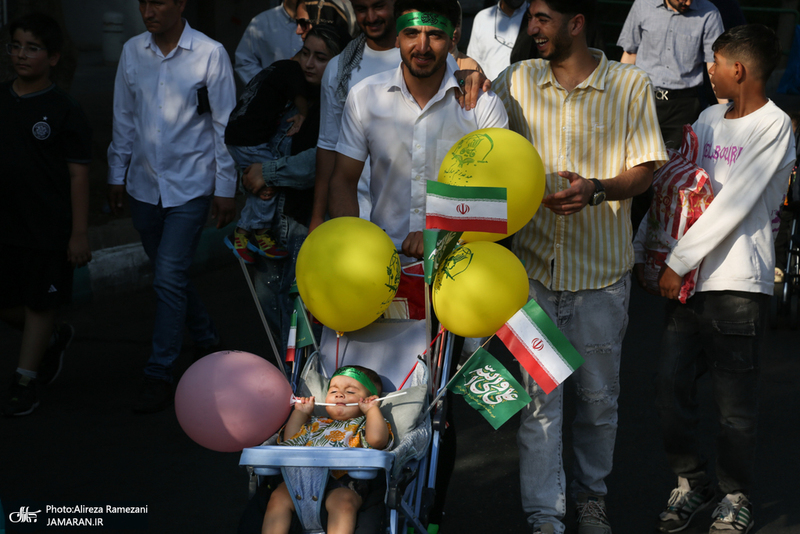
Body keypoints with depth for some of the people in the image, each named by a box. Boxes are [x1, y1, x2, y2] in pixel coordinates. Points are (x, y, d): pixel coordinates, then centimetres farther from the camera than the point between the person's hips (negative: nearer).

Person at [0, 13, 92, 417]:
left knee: (38, 305, 7)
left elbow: (78, 175, -9)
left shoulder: (64, 111, -10)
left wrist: (79, 235, -12)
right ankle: (54, 340, 37)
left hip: (48, 229, -5)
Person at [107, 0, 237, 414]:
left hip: (190, 186, -5)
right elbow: (124, 119, 12)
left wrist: (225, 189, -5)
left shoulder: (210, 54, -9)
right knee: (169, 275, 14)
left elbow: (225, 126, -5)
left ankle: (159, 375, -3)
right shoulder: (132, 52, 3)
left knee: (169, 278, -10)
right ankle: (206, 339, 37)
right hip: (144, 185, 5)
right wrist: (116, 175, 12)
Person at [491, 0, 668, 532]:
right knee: (538, 397, -1)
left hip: (602, 269, -1)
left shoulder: (631, 85, -2)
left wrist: (596, 190, -23)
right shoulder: (515, 81, 3)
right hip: (534, 263, 1)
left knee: (599, 396, 11)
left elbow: (643, 171, -4)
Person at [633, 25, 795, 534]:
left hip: (738, 282, -6)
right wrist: (643, 249, 8)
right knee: (672, 383, 5)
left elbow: (734, 205, -14)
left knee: (735, 401, 1)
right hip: (690, 280, 6)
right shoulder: (709, 119, 13)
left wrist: (678, 262, -13)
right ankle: (692, 480, 23)